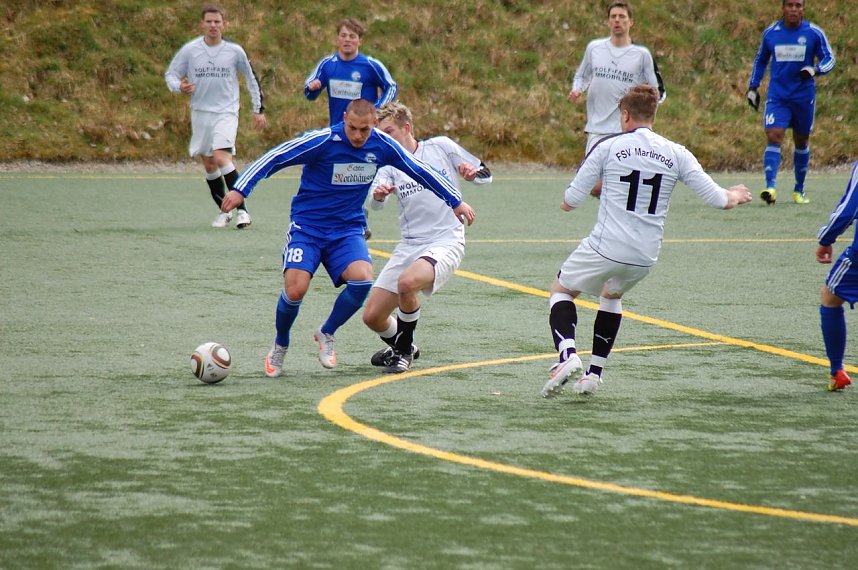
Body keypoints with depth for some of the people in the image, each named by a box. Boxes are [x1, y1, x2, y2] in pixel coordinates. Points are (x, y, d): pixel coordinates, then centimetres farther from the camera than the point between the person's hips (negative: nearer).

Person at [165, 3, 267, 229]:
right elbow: (170, 74, 7)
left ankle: (242, 210, -17)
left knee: (221, 158, -21)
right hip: (200, 114, 3)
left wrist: (259, 110, 12)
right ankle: (224, 210, 25)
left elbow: (251, 79, 10)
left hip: (226, 113, -3)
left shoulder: (235, 51, -3)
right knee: (209, 164, 8)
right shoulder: (189, 50, -2)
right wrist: (179, 87, -16)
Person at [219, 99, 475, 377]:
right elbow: (274, 158, -18)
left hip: (348, 229, 3)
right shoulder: (323, 141, -19)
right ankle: (279, 347, 10)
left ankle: (326, 333, 3)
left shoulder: (382, 146, -6)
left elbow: (420, 171, 8)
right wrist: (240, 189, -27)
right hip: (307, 226, -3)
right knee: (295, 289, -21)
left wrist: (456, 202, 15)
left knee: (362, 280, -24)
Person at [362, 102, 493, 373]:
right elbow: (375, 202, -14)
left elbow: (486, 174, 7)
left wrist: (472, 173, -17)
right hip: (409, 246, 5)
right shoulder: (389, 163, 6)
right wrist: (378, 194, -38)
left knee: (407, 282, -34)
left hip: (446, 242, -5)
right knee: (372, 316, -1)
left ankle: (404, 351, -10)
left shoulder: (440, 147, 1)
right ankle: (402, 347, 32)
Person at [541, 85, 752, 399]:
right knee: (612, 295, 33)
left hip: (605, 248, -4)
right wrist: (735, 196, 25)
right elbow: (717, 199, 2)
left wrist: (566, 202, 23)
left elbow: (570, 200, -2)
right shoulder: (676, 154, 2)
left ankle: (567, 355, -9)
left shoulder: (608, 147, -4)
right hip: (645, 256, 4)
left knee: (561, 291, 18)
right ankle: (595, 372, 26)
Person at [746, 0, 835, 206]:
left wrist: (814, 69, -19)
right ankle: (770, 187, -26)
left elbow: (829, 59, 1)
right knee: (773, 137, -17)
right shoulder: (770, 33, 2)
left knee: (802, 142, 11)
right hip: (777, 97, 0)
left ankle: (799, 190, 27)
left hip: (804, 97, 0)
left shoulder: (814, 33, -3)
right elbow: (761, 60, 16)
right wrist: (753, 87, 11)